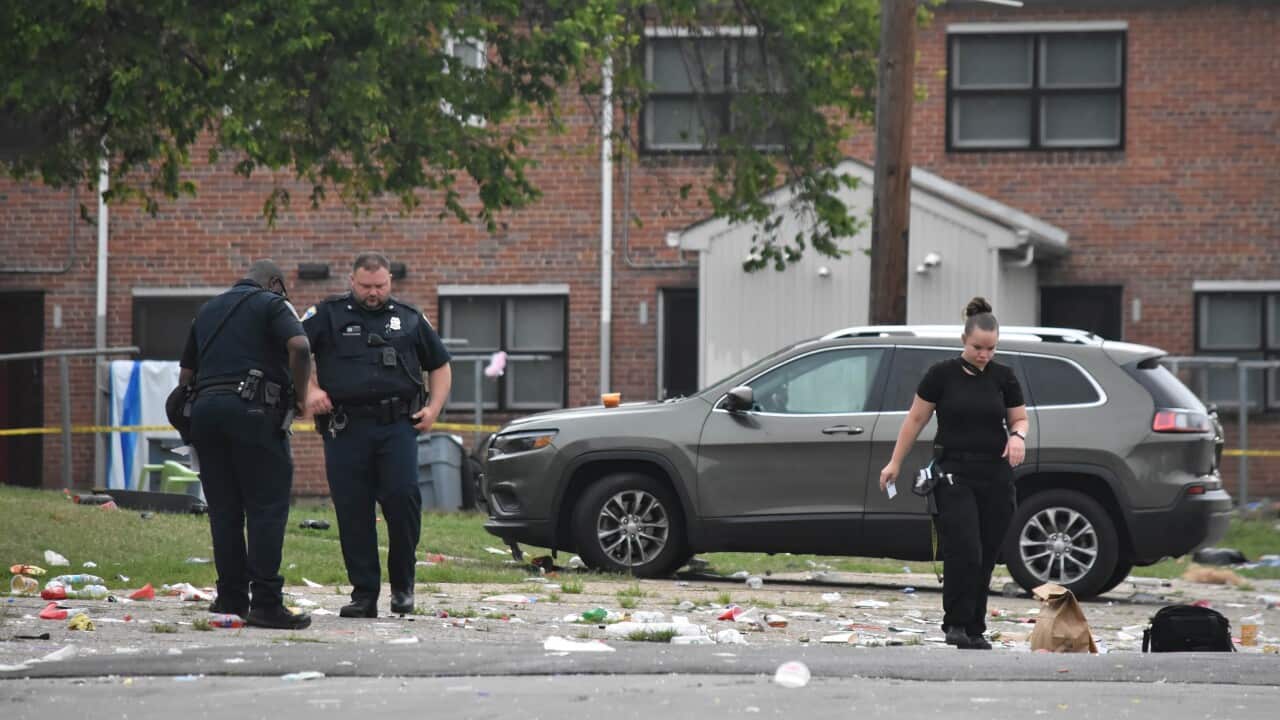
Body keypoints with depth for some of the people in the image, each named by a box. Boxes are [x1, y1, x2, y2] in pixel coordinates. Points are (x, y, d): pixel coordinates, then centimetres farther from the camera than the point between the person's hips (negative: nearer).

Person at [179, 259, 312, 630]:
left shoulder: (207, 311, 24)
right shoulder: (271, 305, 4)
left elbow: (186, 373, 25)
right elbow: (299, 346, -14)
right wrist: (299, 395, -3)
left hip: (205, 407, 6)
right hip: (252, 411, -6)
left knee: (224, 509, 12)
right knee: (268, 506, -6)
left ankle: (231, 596, 14)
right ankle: (265, 601, -14)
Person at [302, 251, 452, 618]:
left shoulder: (409, 319, 16)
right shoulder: (328, 315, 9)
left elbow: (440, 365, 24)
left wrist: (434, 408, 10)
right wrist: (310, 390, -9)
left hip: (397, 426, 0)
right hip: (345, 427, 0)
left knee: (403, 497, -14)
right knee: (353, 512, -1)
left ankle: (403, 584, 2)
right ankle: (364, 594, 5)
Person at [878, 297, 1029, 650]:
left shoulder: (1004, 377, 3)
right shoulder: (942, 375, -4)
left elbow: (1019, 418, 11)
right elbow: (916, 419, 3)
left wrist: (1017, 436, -13)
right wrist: (895, 462, 1)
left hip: (995, 475, 3)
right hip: (954, 473, -3)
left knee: (986, 556, 5)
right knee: (964, 551, -16)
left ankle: (975, 629, 15)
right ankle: (955, 623, -4)